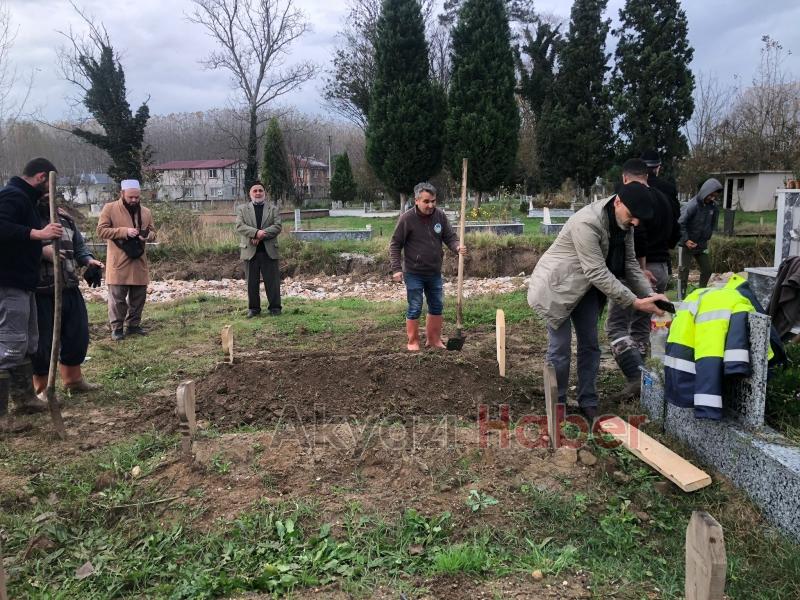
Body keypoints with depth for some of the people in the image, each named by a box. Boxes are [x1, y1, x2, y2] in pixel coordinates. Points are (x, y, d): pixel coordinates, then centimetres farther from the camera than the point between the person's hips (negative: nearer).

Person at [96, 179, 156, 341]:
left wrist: (147, 236, -10)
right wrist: (124, 231, -20)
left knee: (139, 296, 10)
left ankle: (133, 325, 23)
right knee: (117, 297, 0)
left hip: (139, 261, 5)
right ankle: (116, 328, 9)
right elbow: (101, 231, -9)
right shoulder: (110, 208, -4)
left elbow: (153, 232, 15)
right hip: (119, 262, -5)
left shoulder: (146, 212, 9)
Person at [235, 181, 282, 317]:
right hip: (249, 250, 0)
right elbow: (239, 226, -5)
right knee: (252, 282, 5)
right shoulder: (242, 209, 10)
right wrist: (256, 232, -19)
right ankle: (253, 308, 14)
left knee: (272, 280, 1)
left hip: (269, 250, 0)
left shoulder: (273, 209, 11)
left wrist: (262, 235, -15)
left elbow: (277, 226, -2)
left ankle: (275, 307, 9)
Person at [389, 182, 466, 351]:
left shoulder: (440, 215, -3)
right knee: (415, 309, 2)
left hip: (435, 273, 5)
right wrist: (396, 269, -14)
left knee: (437, 307, 13)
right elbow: (395, 245, -9)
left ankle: (434, 339, 28)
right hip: (414, 274, -5)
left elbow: (450, 237, 2)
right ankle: (413, 342, 17)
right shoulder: (407, 218, -14)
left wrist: (457, 247, -20)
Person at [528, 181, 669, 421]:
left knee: (590, 346, 9)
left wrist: (649, 294, -14)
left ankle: (588, 403, 21)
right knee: (560, 349, -3)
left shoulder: (624, 224, -5)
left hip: (586, 287, 8)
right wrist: (634, 302, -30)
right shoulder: (587, 222, -32)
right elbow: (598, 272, -32)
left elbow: (630, 263, 0)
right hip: (557, 286, -8)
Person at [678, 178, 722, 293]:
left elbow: (713, 224, 14)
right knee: (684, 271, -3)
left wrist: (707, 238, 6)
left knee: (707, 270, 9)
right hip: (687, 245, -6)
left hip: (701, 245, 6)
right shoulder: (692, 205, -20)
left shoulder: (714, 207, -1)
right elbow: (680, 223, -17)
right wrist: (686, 240, -19)